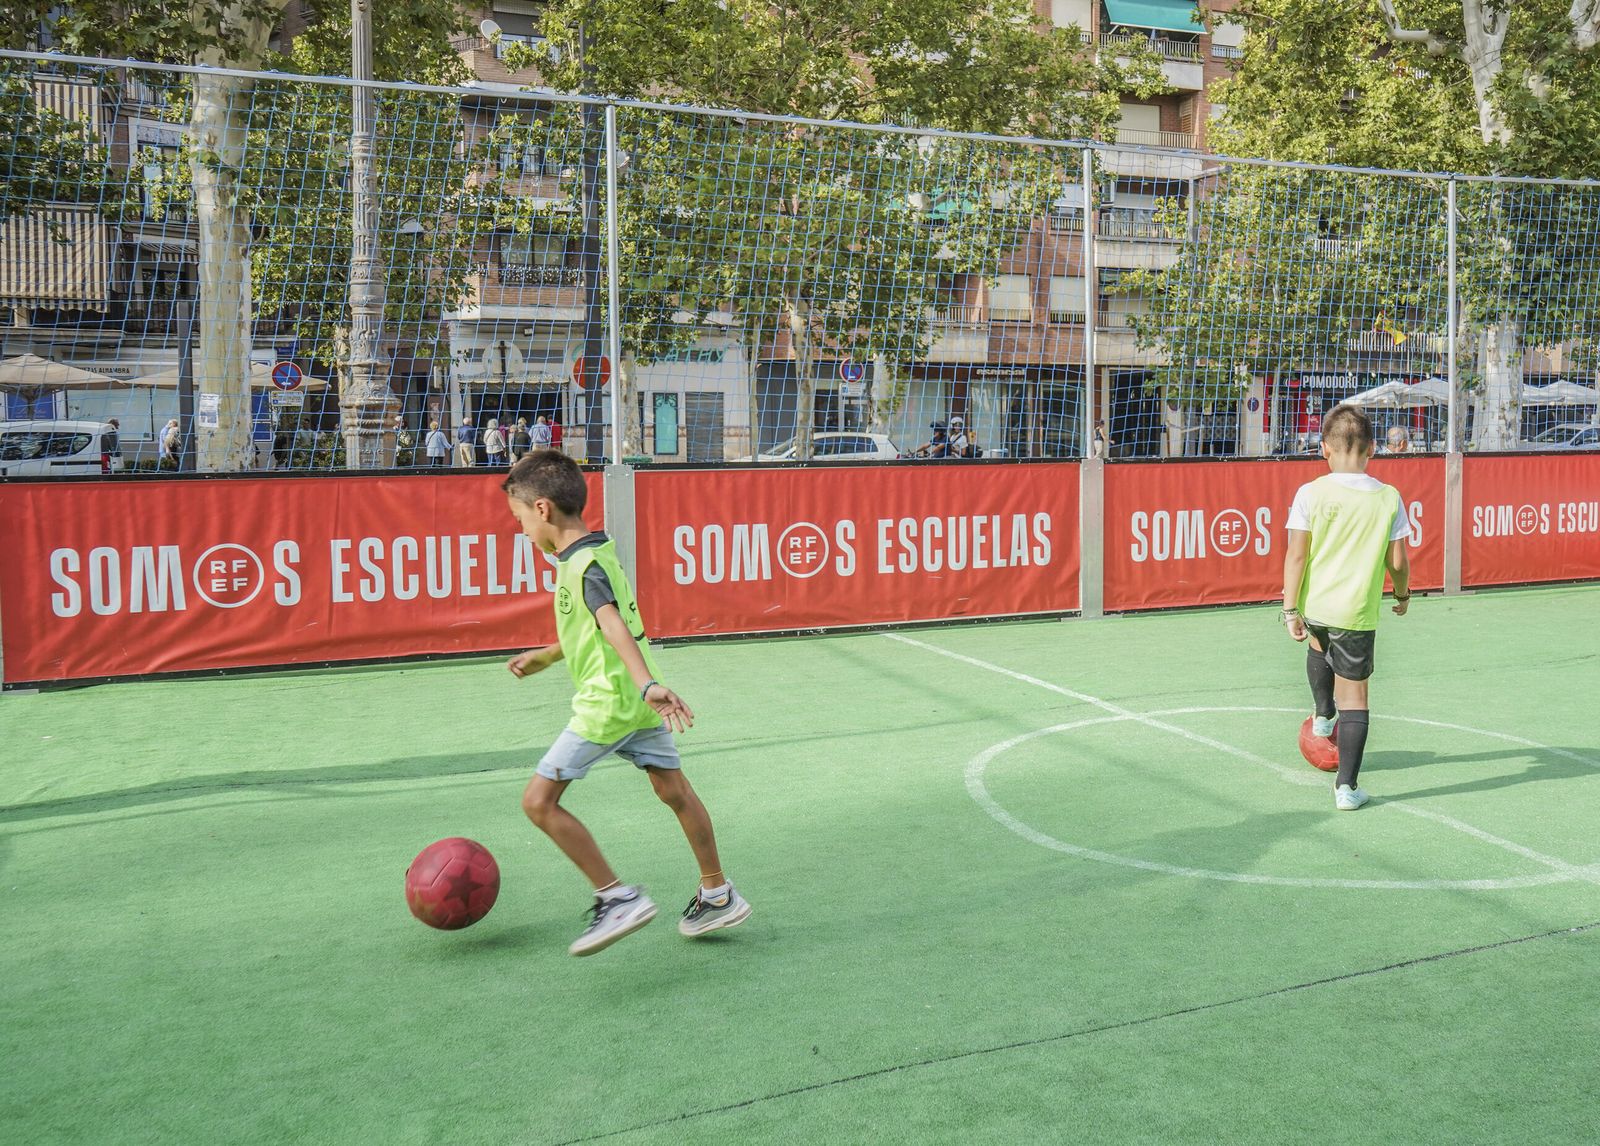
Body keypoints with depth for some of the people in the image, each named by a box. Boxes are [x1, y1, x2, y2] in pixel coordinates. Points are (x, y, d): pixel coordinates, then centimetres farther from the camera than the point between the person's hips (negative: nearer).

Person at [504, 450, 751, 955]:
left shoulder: (583, 565, -17)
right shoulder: (600, 551, 12)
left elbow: (614, 627, -33)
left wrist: (646, 684, -45)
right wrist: (547, 655, 35)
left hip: (606, 703, -10)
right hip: (639, 702, 10)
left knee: (539, 800, -4)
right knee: (675, 791, 16)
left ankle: (618, 897, -3)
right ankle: (717, 896, 27)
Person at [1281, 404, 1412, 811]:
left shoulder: (1311, 494, -8)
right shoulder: (1389, 498, -3)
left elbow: (1296, 556, -10)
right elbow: (1398, 562, 1)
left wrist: (1290, 609, -5)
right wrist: (1402, 594, 20)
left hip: (1313, 605, 1)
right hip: (1357, 613, -1)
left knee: (1319, 643, 36)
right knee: (1355, 696, 5)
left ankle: (1323, 715, 49)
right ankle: (1347, 786, 4)